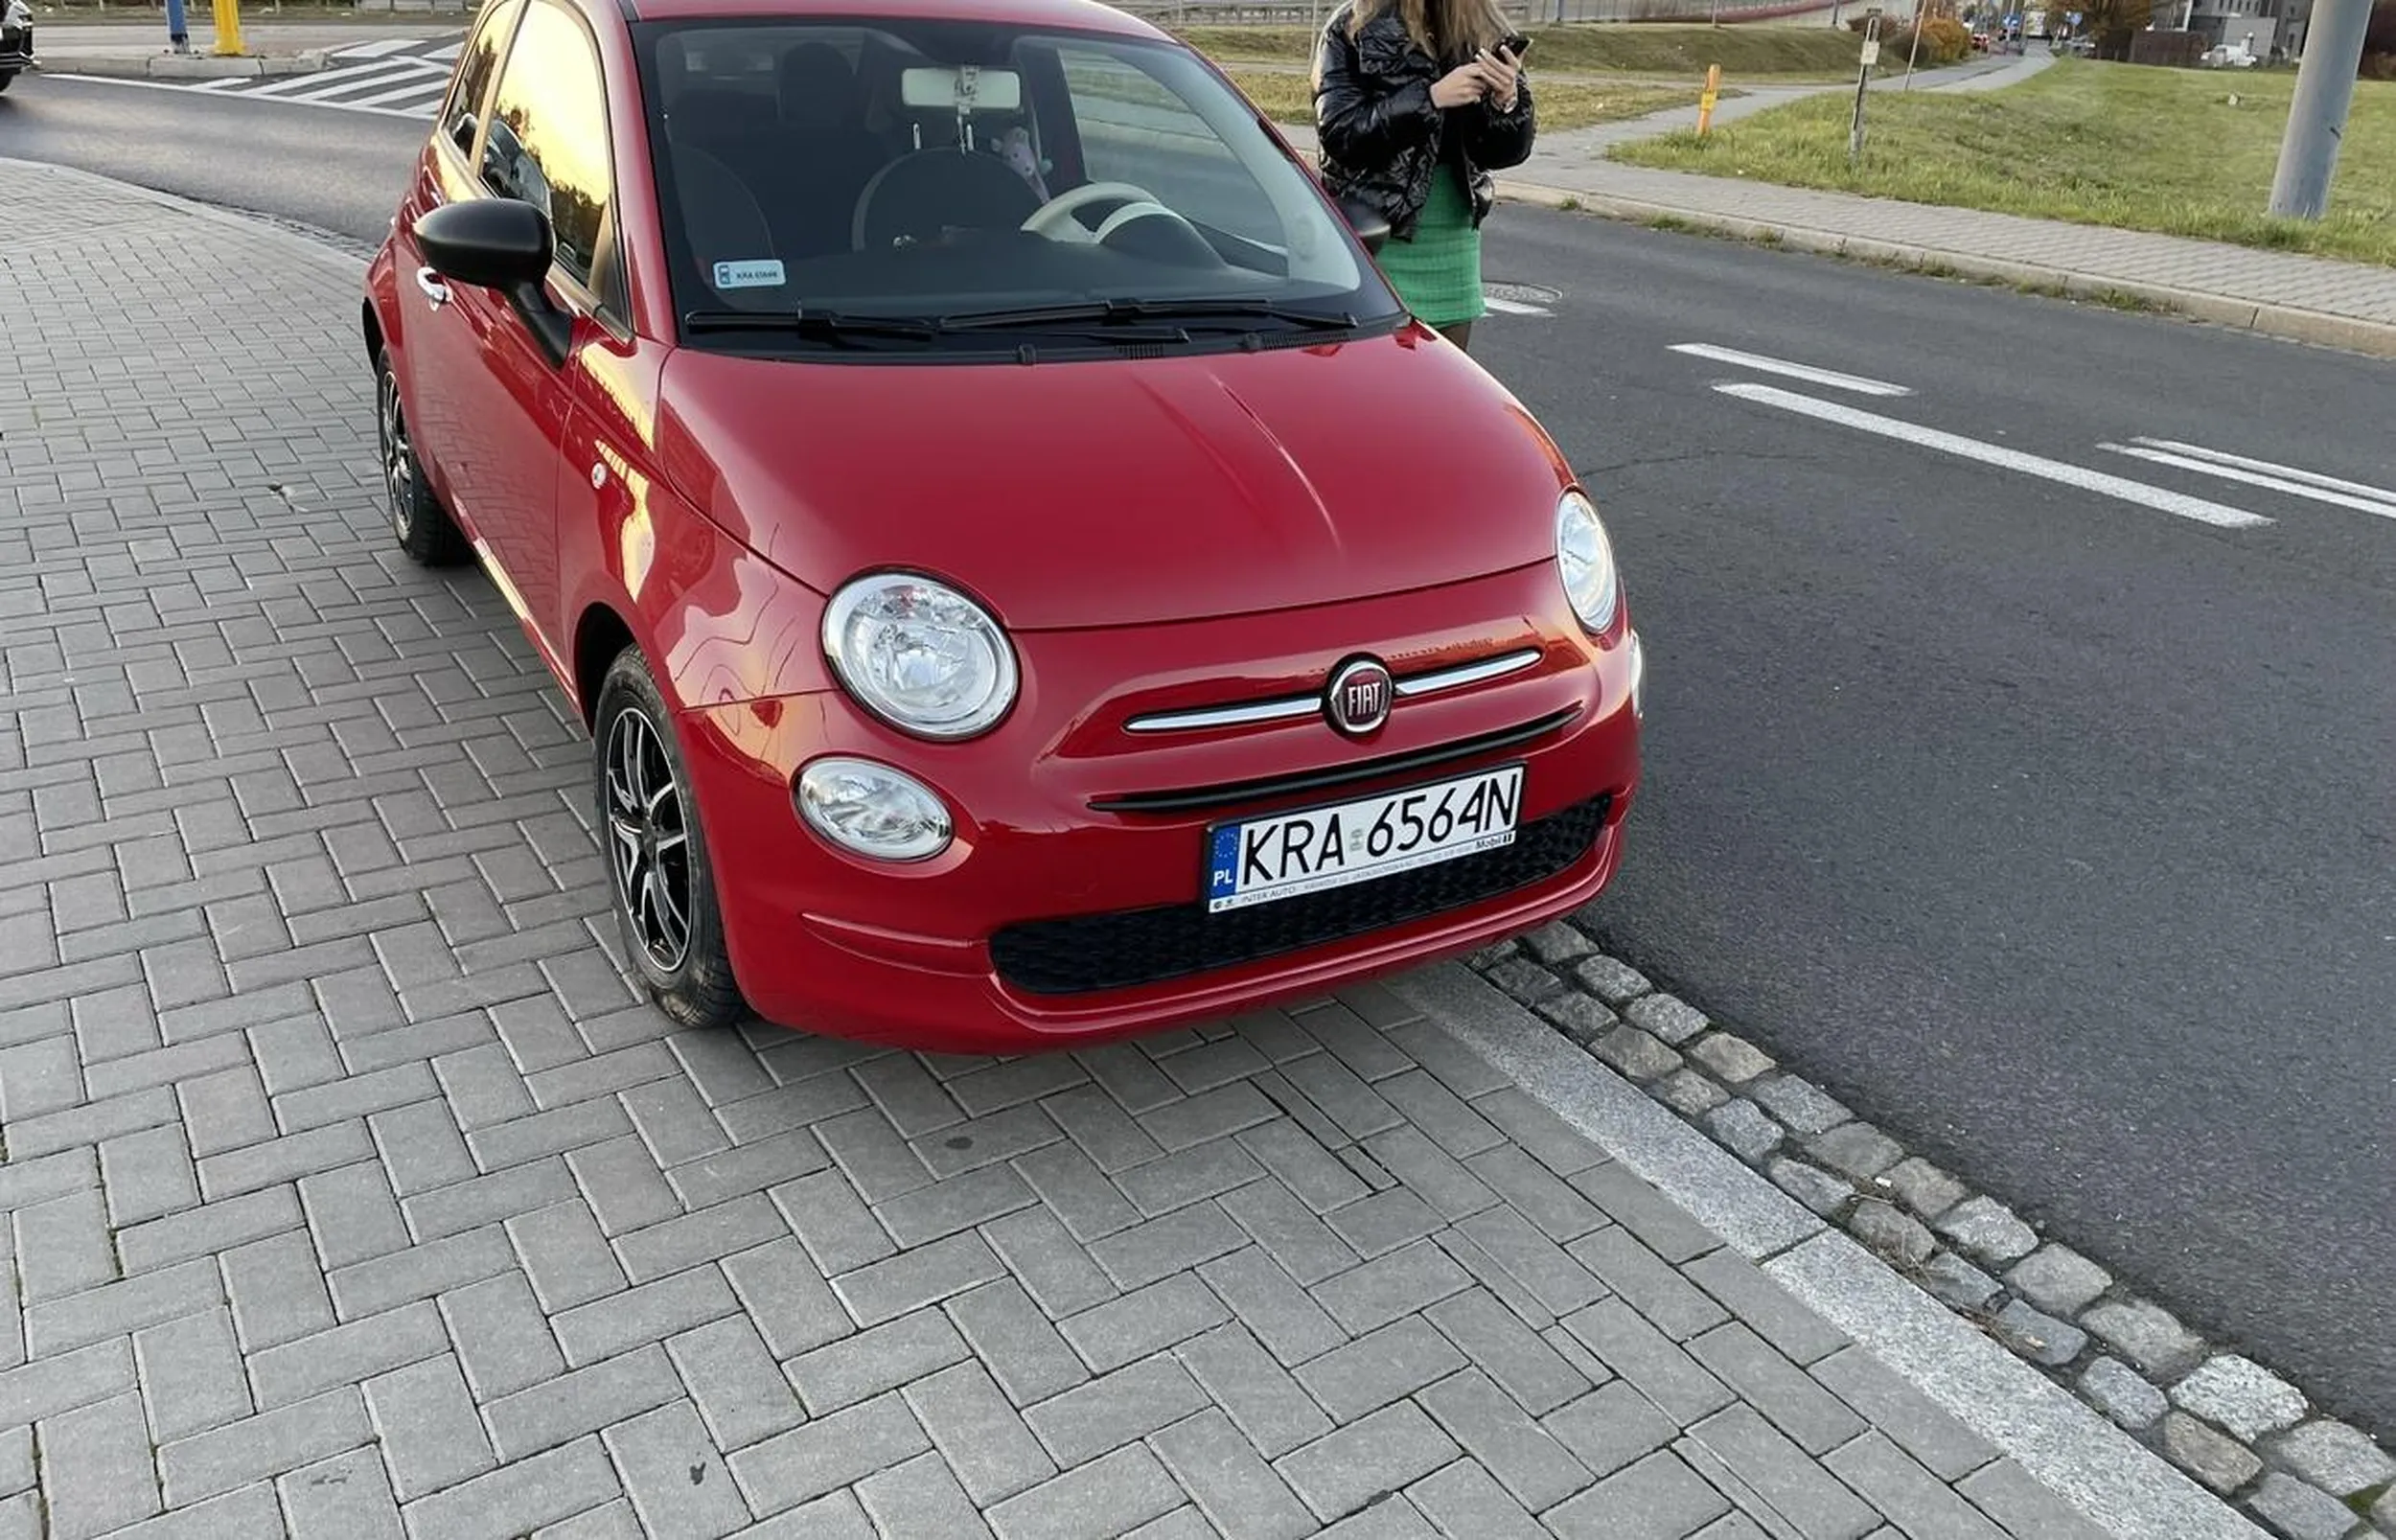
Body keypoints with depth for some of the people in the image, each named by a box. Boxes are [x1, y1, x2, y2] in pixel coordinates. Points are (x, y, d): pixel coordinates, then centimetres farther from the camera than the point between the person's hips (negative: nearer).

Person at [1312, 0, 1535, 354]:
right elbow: (1338, 132, -13)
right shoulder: (1351, 30, -3)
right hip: (1378, 241, -4)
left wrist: (1507, 103, -15)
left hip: (1454, 241, 4)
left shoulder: (1483, 33, 7)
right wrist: (1431, 97, -21)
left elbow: (1504, 152, 7)